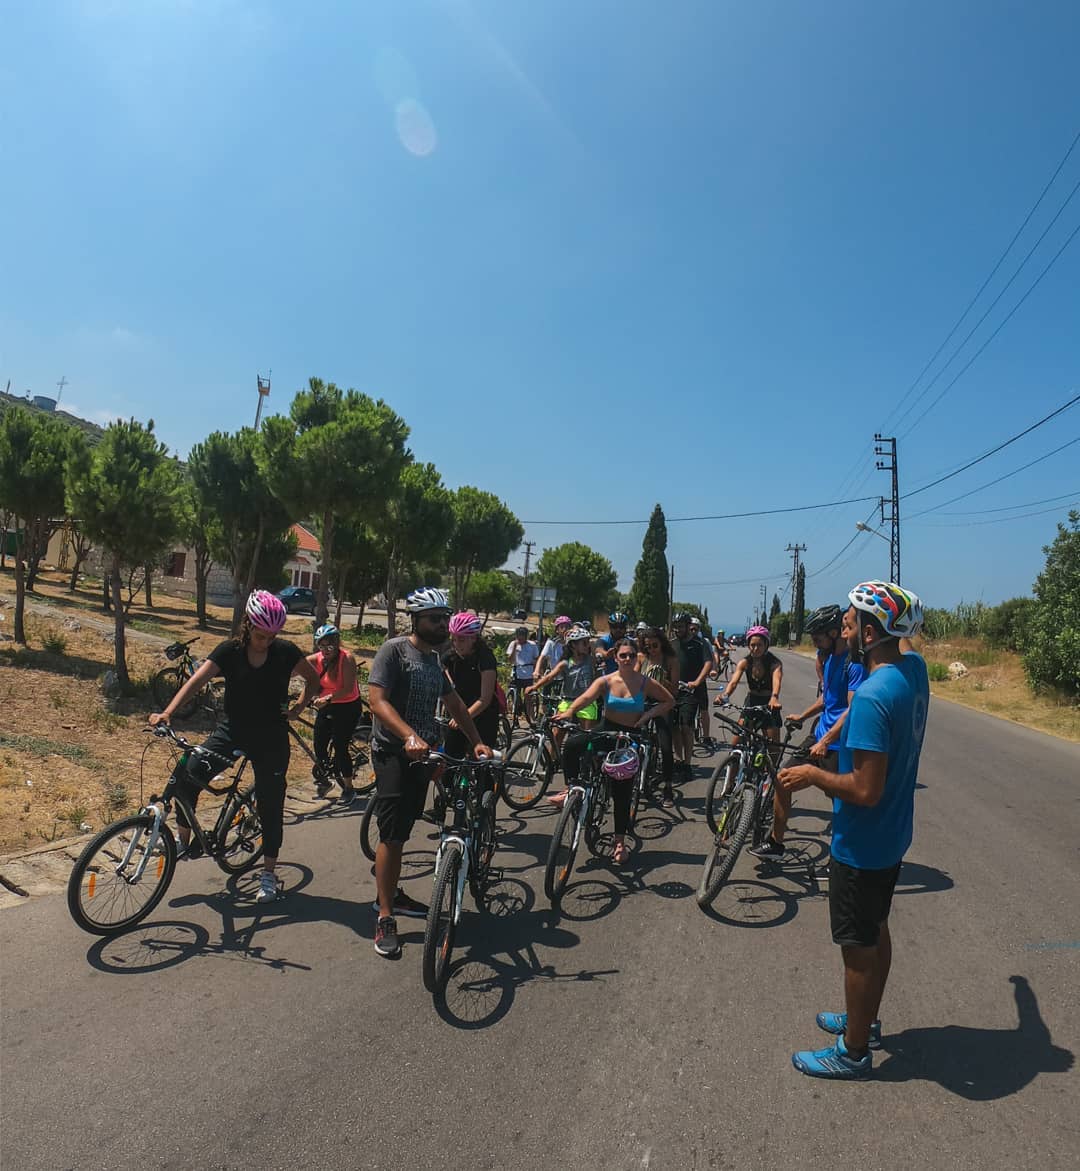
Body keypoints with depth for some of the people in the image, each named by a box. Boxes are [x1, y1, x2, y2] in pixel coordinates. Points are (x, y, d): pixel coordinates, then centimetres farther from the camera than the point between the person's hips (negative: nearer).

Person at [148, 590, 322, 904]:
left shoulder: (285, 651, -8)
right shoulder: (229, 650, -9)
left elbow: (314, 680, 6)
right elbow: (196, 681, -19)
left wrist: (298, 707, -5)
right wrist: (167, 713, -33)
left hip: (271, 738, -1)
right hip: (232, 731, 1)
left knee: (270, 805, 3)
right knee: (188, 775, -18)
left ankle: (269, 874, 19)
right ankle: (184, 840, 6)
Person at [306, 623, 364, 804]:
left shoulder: (347, 659, -19)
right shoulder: (316, 659, -5)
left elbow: (348, 689, -25)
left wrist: (328, 698, -37)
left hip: (348, 707, -5)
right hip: (326, 707, 5)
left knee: (340, 748, -6)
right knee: (319, 746, 2)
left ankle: (348, 788, 12)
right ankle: (325, 779, 30)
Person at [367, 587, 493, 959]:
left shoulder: (434, 659, 13)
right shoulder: (395, 649, -12)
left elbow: (454, 702, 19)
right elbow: (377, 699, -22)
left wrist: (477, 741, 10)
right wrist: (409, 736, -36)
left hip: (421, 754, 8)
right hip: (393, 752, -7)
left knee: (401, 833, 17)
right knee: (391, 834, -7)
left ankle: (391, 895, 32)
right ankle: (385, 919, 1)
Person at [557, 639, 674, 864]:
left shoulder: (645, 683, -6)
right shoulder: (605, 681, -8)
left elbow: (669, 701, 5)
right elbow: (586, 697, -25)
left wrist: (648, 714, -11)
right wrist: (568, 713, -45)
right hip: (606, 731, 0)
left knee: (623, 792, 4)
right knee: (572, 744, -30)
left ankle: (620, 841, 19)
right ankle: (571, 788, -13)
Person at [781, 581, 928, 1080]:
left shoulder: (872, 696, -31)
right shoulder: (914, 669, -4)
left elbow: (866, 790, -30)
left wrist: (812, 775, -18)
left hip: (862, 846, -9)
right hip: (893, 836, 9)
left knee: (858, 946, 9)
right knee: (876, 931, 25)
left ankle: (854, 1051, 28)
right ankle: (865, 1020, 44)